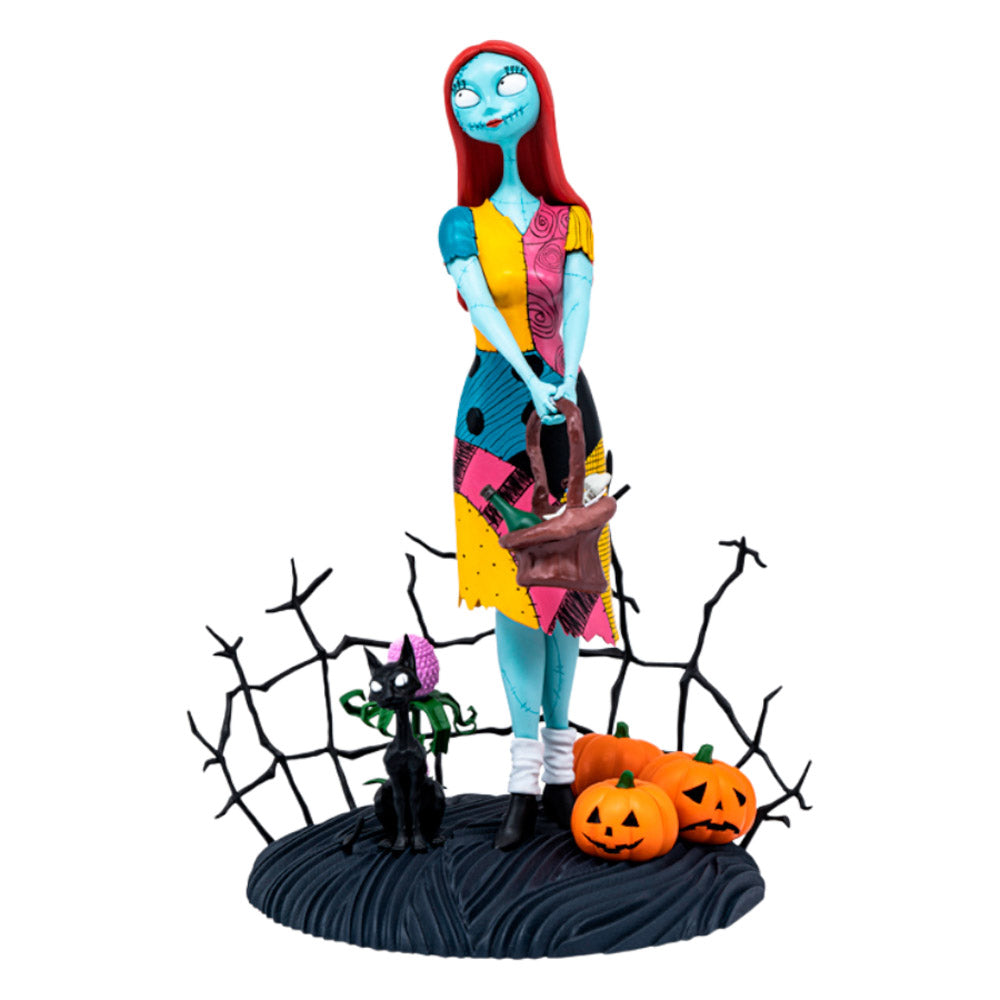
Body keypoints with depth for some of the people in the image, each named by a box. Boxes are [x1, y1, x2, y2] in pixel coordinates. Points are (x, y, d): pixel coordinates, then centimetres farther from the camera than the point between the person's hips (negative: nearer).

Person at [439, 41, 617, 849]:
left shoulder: (572, 220, 8)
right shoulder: (463, 226, 3)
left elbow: (576, 306, -7)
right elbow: (482, 310, -13)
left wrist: (565, 384, -25)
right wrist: (534, 383, -29)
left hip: (567, 409, 2)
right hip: (497, 412, -2)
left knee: (563, 576, 3)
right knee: (516, 581, -3)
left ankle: (560, 762, 14)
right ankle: (526, 777, 3)